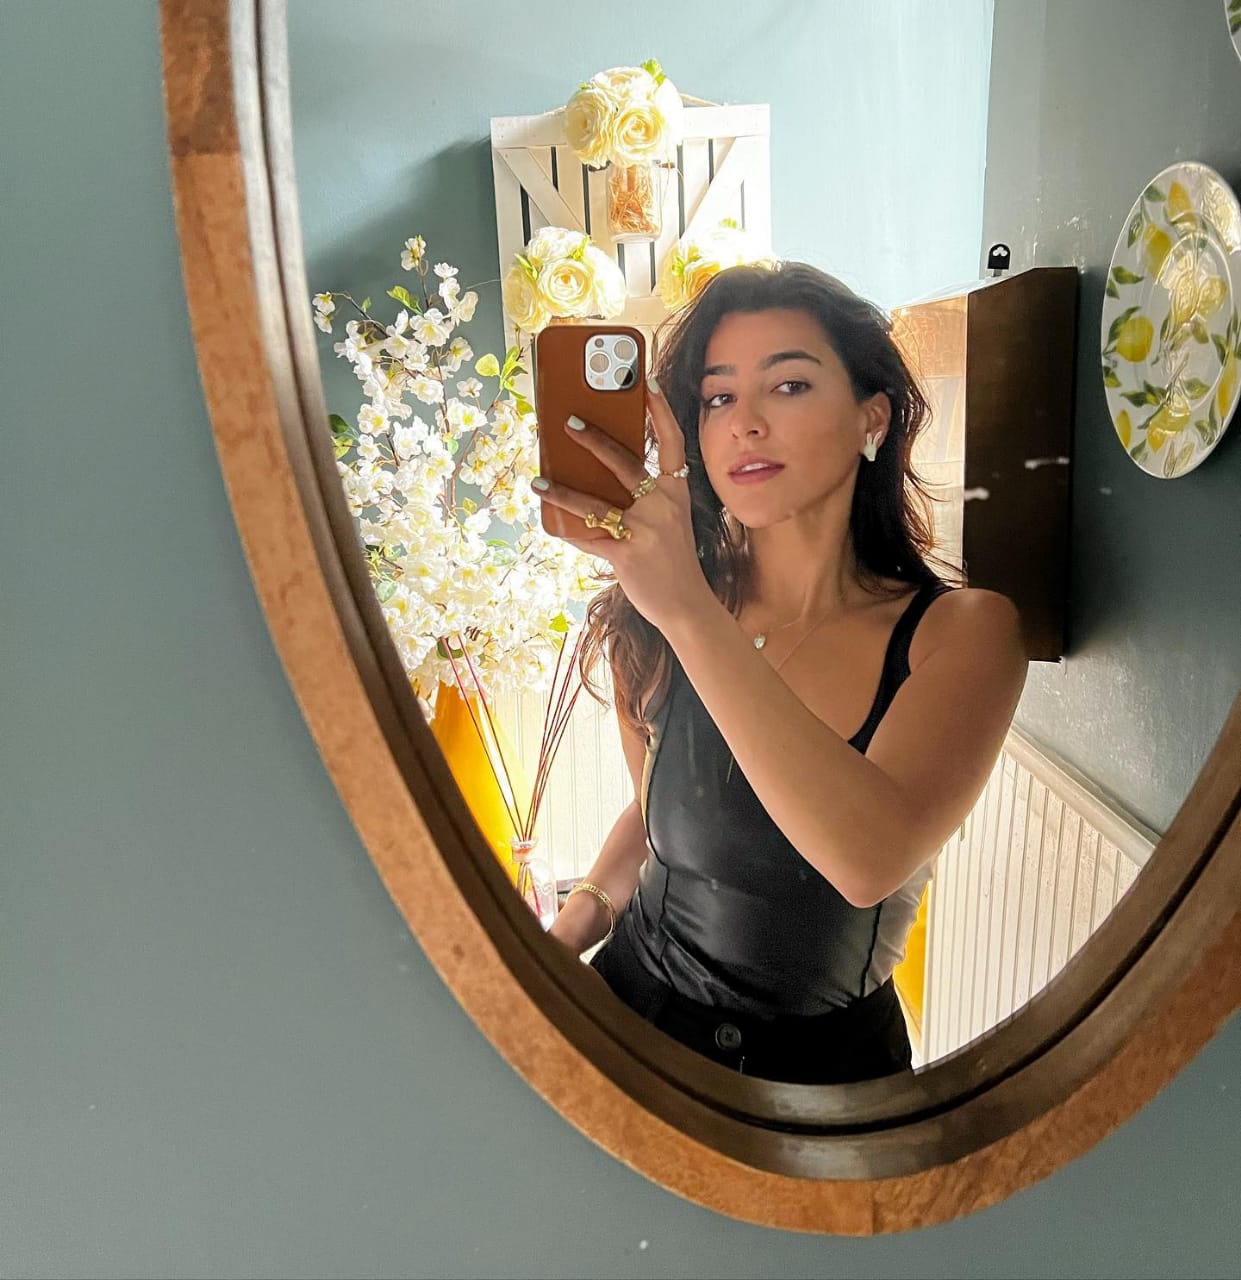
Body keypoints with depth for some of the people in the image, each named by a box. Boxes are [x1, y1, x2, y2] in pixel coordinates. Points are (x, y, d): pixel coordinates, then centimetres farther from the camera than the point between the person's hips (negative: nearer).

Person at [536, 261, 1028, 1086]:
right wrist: (576, 921, -9)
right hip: (632, 1009, -1)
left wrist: (688, 613, -37)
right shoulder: (659, 620, -8)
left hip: (823, 1056, 1)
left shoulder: (963, 628, -15)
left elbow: (872, 860, -31)